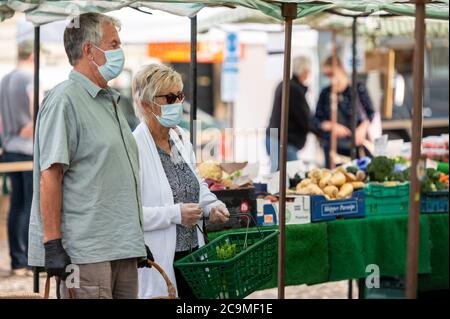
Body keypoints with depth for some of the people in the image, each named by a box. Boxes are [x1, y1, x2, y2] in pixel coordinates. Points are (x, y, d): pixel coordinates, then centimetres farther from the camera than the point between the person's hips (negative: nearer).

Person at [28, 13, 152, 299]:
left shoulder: (110, 102, 20)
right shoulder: (64, 100, -8)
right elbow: (50, 176, -15)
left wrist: (136, 240, 24)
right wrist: (52, 244, -19)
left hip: (123, 250, 9)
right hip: (86, 253, -9)